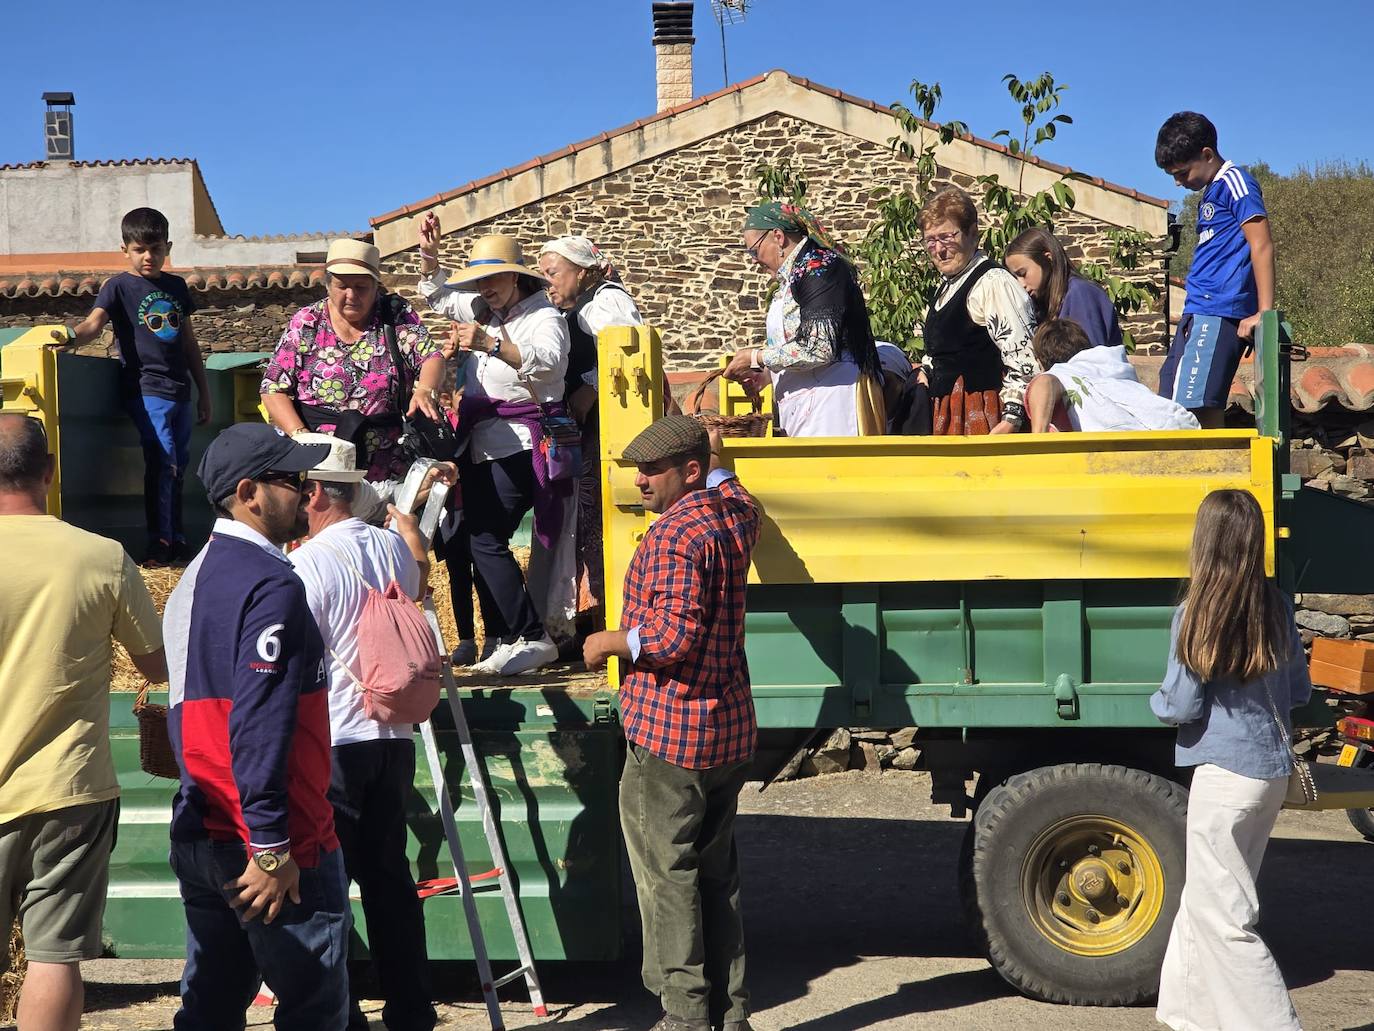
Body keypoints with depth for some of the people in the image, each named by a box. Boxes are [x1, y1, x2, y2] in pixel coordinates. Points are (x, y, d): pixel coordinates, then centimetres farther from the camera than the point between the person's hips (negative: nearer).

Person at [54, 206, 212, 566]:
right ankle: (159, 541, -11)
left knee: (179, 465, 9)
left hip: (179, 389, 6)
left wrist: (204, 393, 20)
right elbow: (95, 323, -19)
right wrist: (72, 335, -43)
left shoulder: (176, 286, 14)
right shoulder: (118, 287, -2)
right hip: (145, 388, -6)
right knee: (162, 460, -17)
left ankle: (176, 539, 19)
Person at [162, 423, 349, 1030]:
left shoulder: (195, 577, 15)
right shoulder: (273, 584, -15)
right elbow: (260, 725, -23)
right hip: (276, 848, -9)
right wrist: (270, 846, -22)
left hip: (198, 837, 9)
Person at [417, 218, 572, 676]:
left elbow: (548, 360, -30)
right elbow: (438, 295, 34)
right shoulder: (485, 311, 18)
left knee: (487, 540, -17)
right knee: (482, 539, 7)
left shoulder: (543, 315, -8)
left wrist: (491, 344, -42)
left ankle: (532, 638, -14)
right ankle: (506, 640, 12)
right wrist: (429, 254, 16)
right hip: (484, 445, 9)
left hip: (520, 444, -9)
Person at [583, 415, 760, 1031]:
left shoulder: (674, 535, -18)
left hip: (667, 735, -9)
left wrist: (610, 643, -11)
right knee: (717, 874, 15)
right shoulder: (734, 516, 8)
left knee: (666, 876, 0)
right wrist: (715, 461, 49)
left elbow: (674, 637, -26)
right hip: (730, 731, 9)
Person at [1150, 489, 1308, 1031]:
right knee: (1205, 897, 19)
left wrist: (1156, 700, 8)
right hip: (1274, 767, 8)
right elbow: (1299, 690, 10)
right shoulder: (1276, 607, 2)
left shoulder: (1196, 615, -15)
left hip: (1226, 772, -8)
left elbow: (1180, 707, -12)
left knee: (1219, 912, -1)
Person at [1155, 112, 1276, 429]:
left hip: (1218, 313, -10)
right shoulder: (1210, 192, 23)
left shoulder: (1234, 181, -4)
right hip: (1199, 312, 10)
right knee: (1173, 403, 7)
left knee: (1196, 408, -17)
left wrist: (1264, 313, -18)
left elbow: (1262, 247, -12)